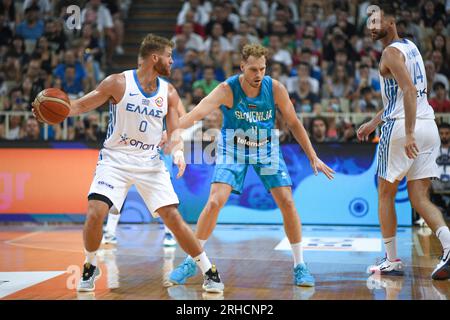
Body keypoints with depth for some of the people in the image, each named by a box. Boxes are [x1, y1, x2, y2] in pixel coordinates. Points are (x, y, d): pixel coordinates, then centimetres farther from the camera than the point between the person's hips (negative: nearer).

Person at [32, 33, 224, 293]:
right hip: (116, 159, -2)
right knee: (95, 214, -17)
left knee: (174, 218, -5)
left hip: (150, 162, 2)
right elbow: (81, 105, -5)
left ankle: (209, 271, 8)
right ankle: (91, 267, 10)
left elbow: (174, 130, 5)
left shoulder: (169, 92, 1)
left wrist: (177, 150, -17)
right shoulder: (118, 83, -9)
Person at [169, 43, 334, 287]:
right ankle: (190, 262, 0)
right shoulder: (227, 90, -24)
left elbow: (294, 123, -5)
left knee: (287, 203, -7)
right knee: (214, 202, -15)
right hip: (233, 149, -2)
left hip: (267, 149, 2)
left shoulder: (275, 88, -17)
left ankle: (299, 266, 7)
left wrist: (313, 157, -5)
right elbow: (196, 113, -37)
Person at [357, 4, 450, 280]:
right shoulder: (411, 47, 21)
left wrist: (408, 133, -27)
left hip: (403, 126, -8)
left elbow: (409, 91, -22)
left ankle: (392, 261, 12)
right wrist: (374, 122, 31)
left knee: (386, 194, 8)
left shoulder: (391, 52, -8)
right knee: (420, 198, 6)